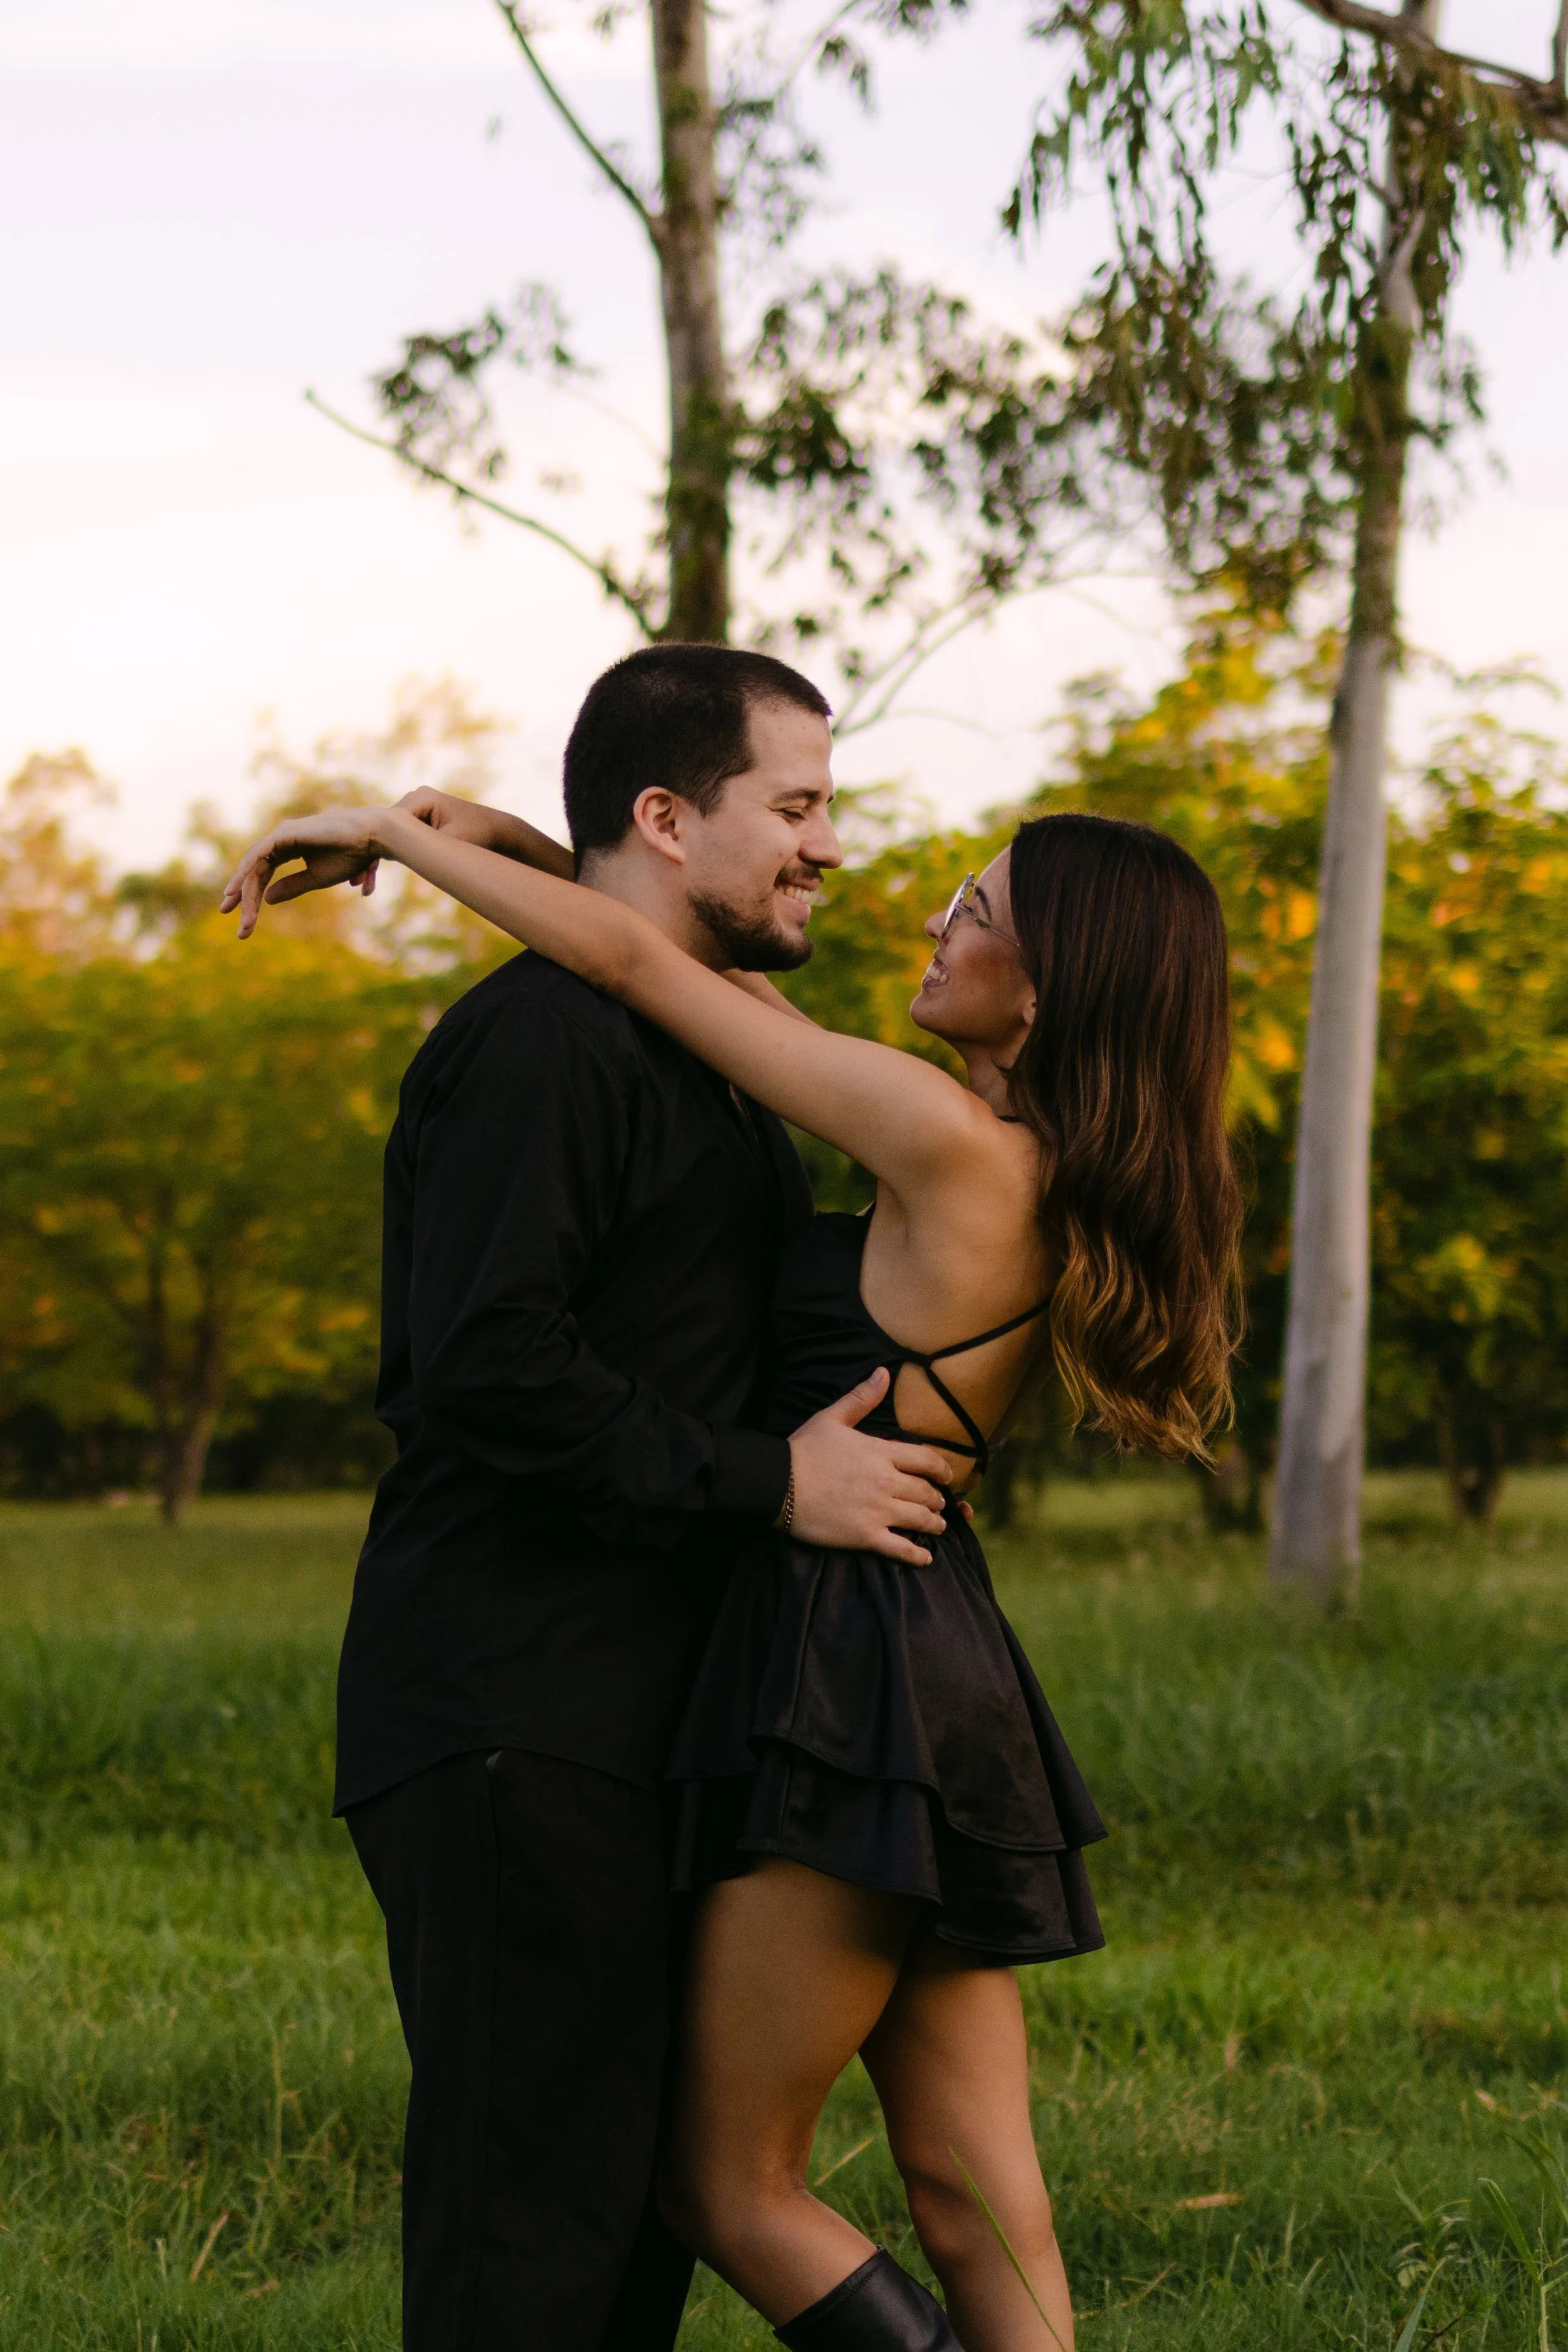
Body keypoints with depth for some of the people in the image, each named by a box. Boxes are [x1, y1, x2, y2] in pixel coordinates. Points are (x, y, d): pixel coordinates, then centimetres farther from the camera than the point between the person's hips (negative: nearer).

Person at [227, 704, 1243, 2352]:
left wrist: (385, 828, 0)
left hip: (857, 1686, -9)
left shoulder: (954, 1144, -15)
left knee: (727, 2186, 3)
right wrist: (689, 897, 11)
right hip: (949, 1677, 9)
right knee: (973, 2215, 8)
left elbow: (626, 966, -10)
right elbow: (798, 1071, 24)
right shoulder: (1059, 1188, 9)